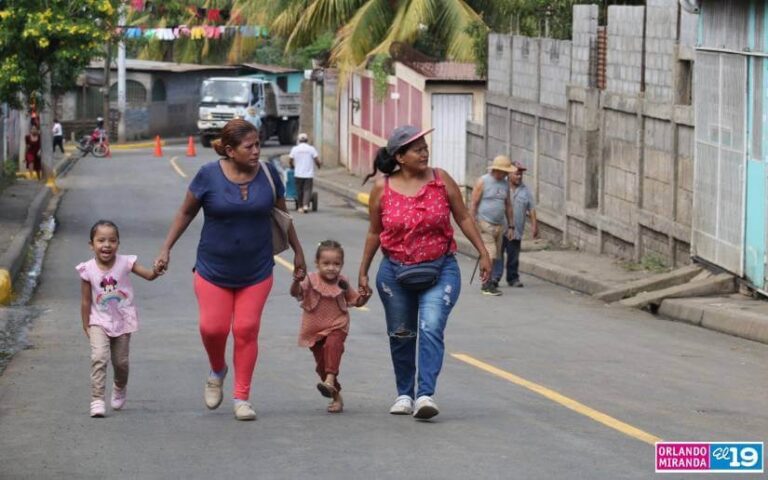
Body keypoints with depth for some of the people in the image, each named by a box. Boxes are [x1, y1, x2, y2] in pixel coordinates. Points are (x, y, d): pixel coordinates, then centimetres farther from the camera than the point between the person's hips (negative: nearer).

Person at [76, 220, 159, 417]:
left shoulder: (125, 263, -11)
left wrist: (157, 270, -36)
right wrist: (86, 327, -1)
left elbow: (149, 275, -14)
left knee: (121, 362, 11)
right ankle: (97, 400, -17)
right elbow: (86, 301, -4)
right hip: (99, 321, -1)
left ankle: (120, 389, 43)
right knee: (99, 357, -20)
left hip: (123, 321, 1)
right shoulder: (88, 270, -11)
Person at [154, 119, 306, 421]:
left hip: (256, 271, 1)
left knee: (246, 329, -2)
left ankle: (241, 398, 9)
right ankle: (217, 372, 26)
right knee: (213, 327, -7)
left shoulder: (268, 174, -3)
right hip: (213, 270, -1)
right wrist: (166, 249, 0)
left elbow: (283, 216, 11)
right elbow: (186, 213, 3)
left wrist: (298, 252, 16)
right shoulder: (209, 175, -9)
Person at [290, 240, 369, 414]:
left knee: (332, 345, -33)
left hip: (336, 327, -1)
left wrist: (364, 296, -8)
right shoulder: (311, 281, -7)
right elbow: (296, 293, -23)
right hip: (314, 330, 1)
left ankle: (330, 379, -44)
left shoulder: (342, 283, 0)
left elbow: (355, 300, 13)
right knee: (321, 363, 7)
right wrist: (296, 281, -44)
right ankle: (336, 396, 21)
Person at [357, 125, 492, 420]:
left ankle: (425, 395, -22)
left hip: (440, 269, -1)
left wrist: (483, 253, 4)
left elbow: (463, 218, 5)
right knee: (400, 335, 11)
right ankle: (404, 394, 29)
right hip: (395, 272, 2)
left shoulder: (441, 180, -4)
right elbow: (374, 232, 9)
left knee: (431, 329, -18)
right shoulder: (382, 189, -3)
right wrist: (363, 271, 12)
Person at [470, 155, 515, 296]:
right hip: (485, 224, -7)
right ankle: (487, 285, -12)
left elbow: (508, 206, 19)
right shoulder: (483, 181, -6)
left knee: (495, 256, 7)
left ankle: (488, 282, 16)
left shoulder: (505, 184, 12)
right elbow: (474, 204, -7)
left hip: (499, 225, 7)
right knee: (489, 254, -13)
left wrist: (510, 226, 17)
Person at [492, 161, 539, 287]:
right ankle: (495, 277, -7)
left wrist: (534, 225, 2)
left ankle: (513, 278, 17)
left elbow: (531, 209, 10)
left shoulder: (525, 191, 10)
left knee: (514, 256, 8)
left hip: (516, 231, 3)